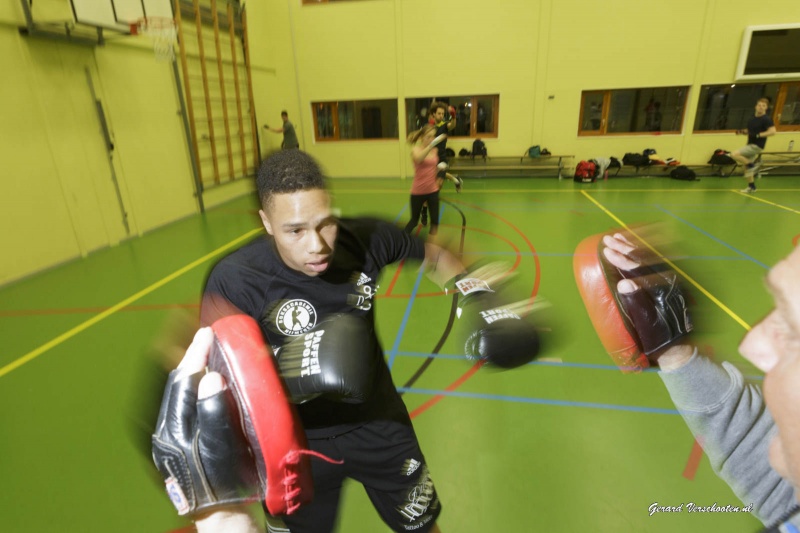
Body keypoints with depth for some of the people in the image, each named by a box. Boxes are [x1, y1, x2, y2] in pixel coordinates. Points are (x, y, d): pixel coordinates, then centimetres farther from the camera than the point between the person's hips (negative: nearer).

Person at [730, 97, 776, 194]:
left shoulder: (767, 119, -12)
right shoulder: (752, 119, 10)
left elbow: (773, 131, -20)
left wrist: (758, 135, -27)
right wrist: (741, 132, 3)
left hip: (757, 146, -8)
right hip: (750, 145, 8)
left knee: (735, 155, -25)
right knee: (746, 167, 13)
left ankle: (752, 165, -6)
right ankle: (751, 187, 25)